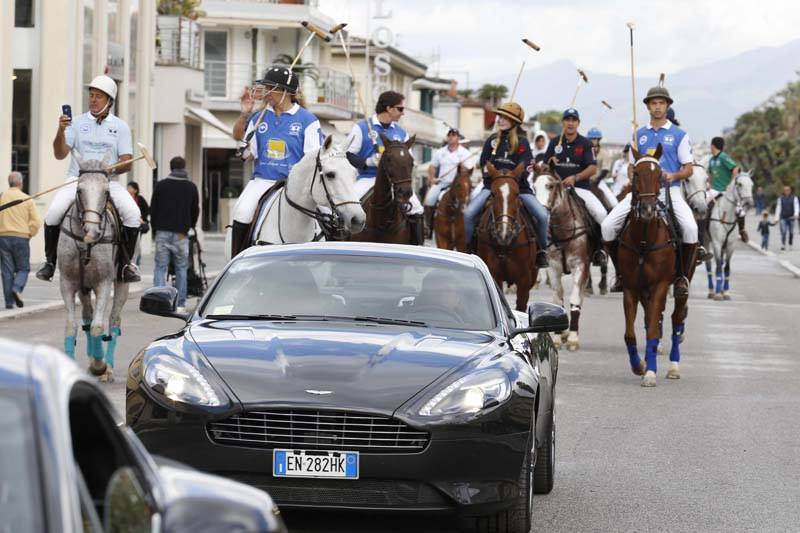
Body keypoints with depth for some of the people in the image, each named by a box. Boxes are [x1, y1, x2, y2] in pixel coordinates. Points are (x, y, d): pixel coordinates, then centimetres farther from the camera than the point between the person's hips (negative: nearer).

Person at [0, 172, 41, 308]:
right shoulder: (26, 199, -1)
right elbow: (36, 222, -5)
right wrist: (28, 234, 6)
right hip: (21, 237, -1)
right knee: (23, 269, 9)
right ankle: (17, 288, -18)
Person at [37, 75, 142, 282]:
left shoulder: (120, 126, 9)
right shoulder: (77, 123, 9)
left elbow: (126, 163, 3)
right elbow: (60, 154, 1)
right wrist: (61, 131, -16)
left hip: (108, 182, 0)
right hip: (77, 179, 0)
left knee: (133, 214, -26)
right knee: (53, 213, -26)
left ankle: (125, 262, -11)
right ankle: (50, 261, -8)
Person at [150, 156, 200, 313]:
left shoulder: (161, 185, 0)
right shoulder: (191, 187, 3)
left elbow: (153, 209, 4)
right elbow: (195, 211, 11)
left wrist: (155, 230, 16)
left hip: (162, 232, 0)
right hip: (181, 234, 0)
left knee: (160, 267, 3)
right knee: (181, 268, 7)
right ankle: (180, 304, 6)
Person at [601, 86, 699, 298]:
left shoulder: (679, 135, 7)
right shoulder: (639, 135, 16)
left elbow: (688, 169, 6)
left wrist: (674, 175, -14)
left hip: (669, 189, -3)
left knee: (690, 226, -31)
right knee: (608, 226, -15)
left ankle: (683, 276, -14)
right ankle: (621, 272, 3)